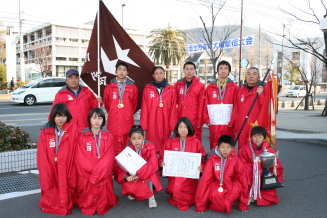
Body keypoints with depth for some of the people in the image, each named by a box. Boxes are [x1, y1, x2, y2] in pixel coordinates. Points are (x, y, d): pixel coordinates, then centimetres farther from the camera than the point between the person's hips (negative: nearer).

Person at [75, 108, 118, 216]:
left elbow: (109, 158, -3)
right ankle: (87, 205, 29)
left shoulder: (108, 136, 6)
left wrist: (97, 174, -14)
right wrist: (94, 172, -13)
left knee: (103, 204, -1)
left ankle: (103, 206, 28)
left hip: (104, 176, 1)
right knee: (87, 203, -1)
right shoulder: (82, 136, 1)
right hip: (86, 176, -1)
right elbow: (81, 158, -6)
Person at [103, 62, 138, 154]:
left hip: (127, 122, 0)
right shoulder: (109, 87, 8)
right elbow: (106, 104, 17)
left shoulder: (133, 88, 6)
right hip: (113, 122, 0)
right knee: (113, 148, 1)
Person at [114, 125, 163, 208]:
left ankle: (151, 197, -16)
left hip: (147, 176, -1)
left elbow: (152, 164, -28)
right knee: (126, 186, -29)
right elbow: (120, 166, -15)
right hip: (132, 177, 1)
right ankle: (133, 192, 5)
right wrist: (126, 176, -35)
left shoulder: (150, 147, -15)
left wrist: (139, 175, -38)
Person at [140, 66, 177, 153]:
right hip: (152, 124, -1)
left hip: (165, 124, 1)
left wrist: (173, 125, -1)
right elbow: (144, 109, 3)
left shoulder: (171, 90, 7)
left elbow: (173, 109, 4)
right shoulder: (147, 89, 5)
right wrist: (143, 125, -2)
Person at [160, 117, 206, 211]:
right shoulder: (170, 142, 3)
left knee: (189, 200, -6)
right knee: (177, 196, -5)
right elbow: (163, 157, 6)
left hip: (190, 177, 0)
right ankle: (176, 195, 31)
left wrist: (201, 167, -18)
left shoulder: (196, 142, 1)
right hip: (174, 176, 1)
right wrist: (162, 163, -15)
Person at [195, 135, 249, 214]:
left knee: (237, 188, -29)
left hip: (230, 185, 2)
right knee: (215, 194, -33)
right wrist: (200, 205, -11)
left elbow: (241, 177, -4)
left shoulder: (235, 159, -12)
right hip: (215, 185, -2)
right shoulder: (212, 159, -15)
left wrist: (244, 203, 2)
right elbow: (205, 179, -13)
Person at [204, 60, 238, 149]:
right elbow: (205, 105, 9)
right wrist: (207, 120, 1)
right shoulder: (210, 87, 10)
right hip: (213, 124, 2)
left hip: (228, 125, -2)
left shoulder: (234, 88, 4)